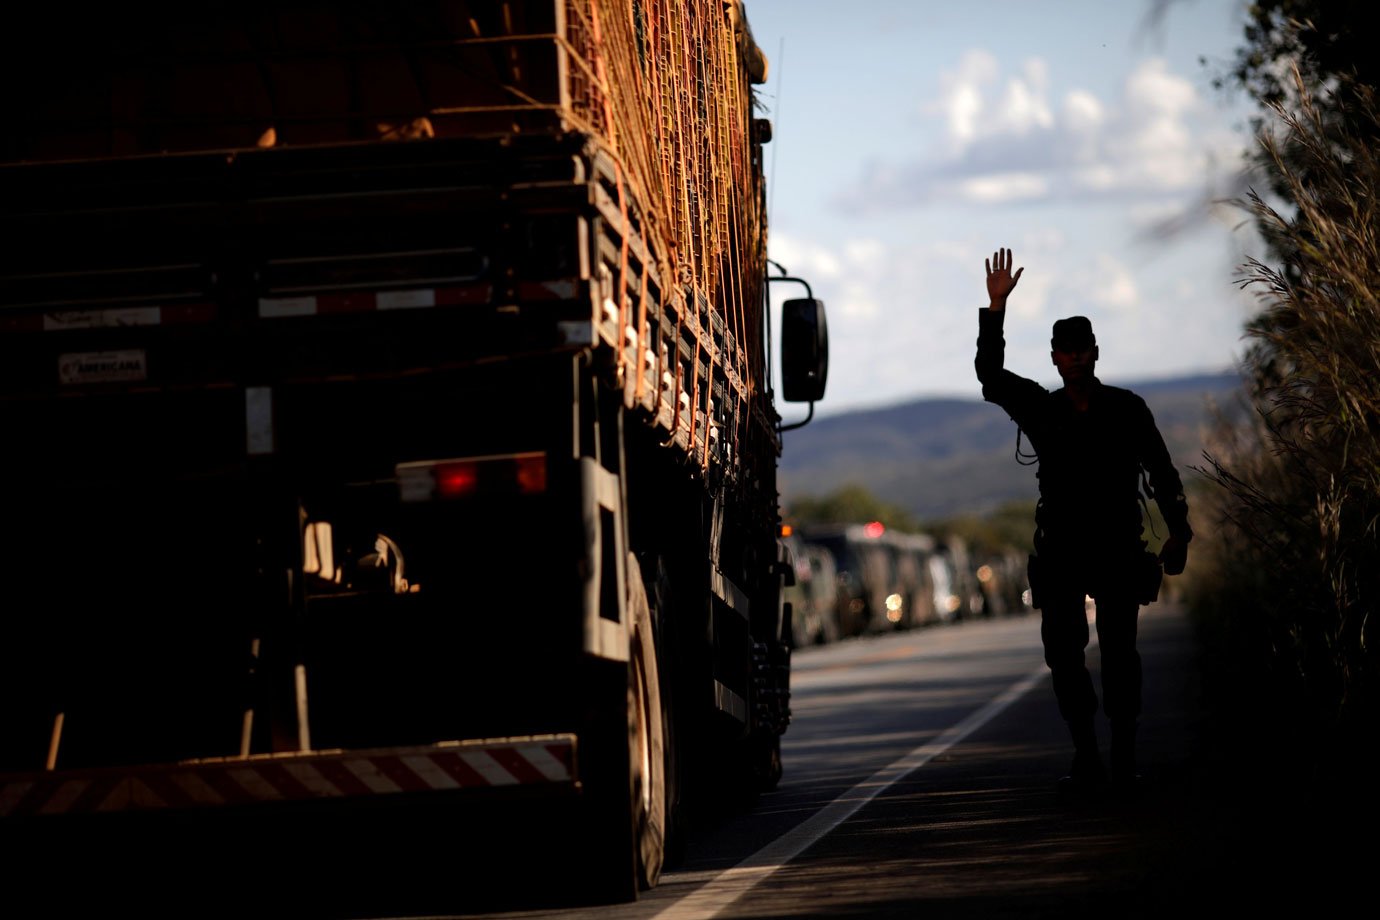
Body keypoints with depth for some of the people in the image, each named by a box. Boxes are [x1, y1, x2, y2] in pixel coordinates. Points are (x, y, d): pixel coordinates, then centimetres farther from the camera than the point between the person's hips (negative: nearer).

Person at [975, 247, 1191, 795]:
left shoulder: (1126, 409, 6)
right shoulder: (1040, 409, 9)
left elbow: (1162, 472, 8)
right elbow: (991, 376, -3)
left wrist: (1177, 532, 1)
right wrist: (996, 308, -12)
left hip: (1118, 544, -2)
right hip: (1061, 546, 2)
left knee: (1118, 652, -4)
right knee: (1061, 651, -6)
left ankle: (1123, 760, 2)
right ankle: (1086, 760, 0)